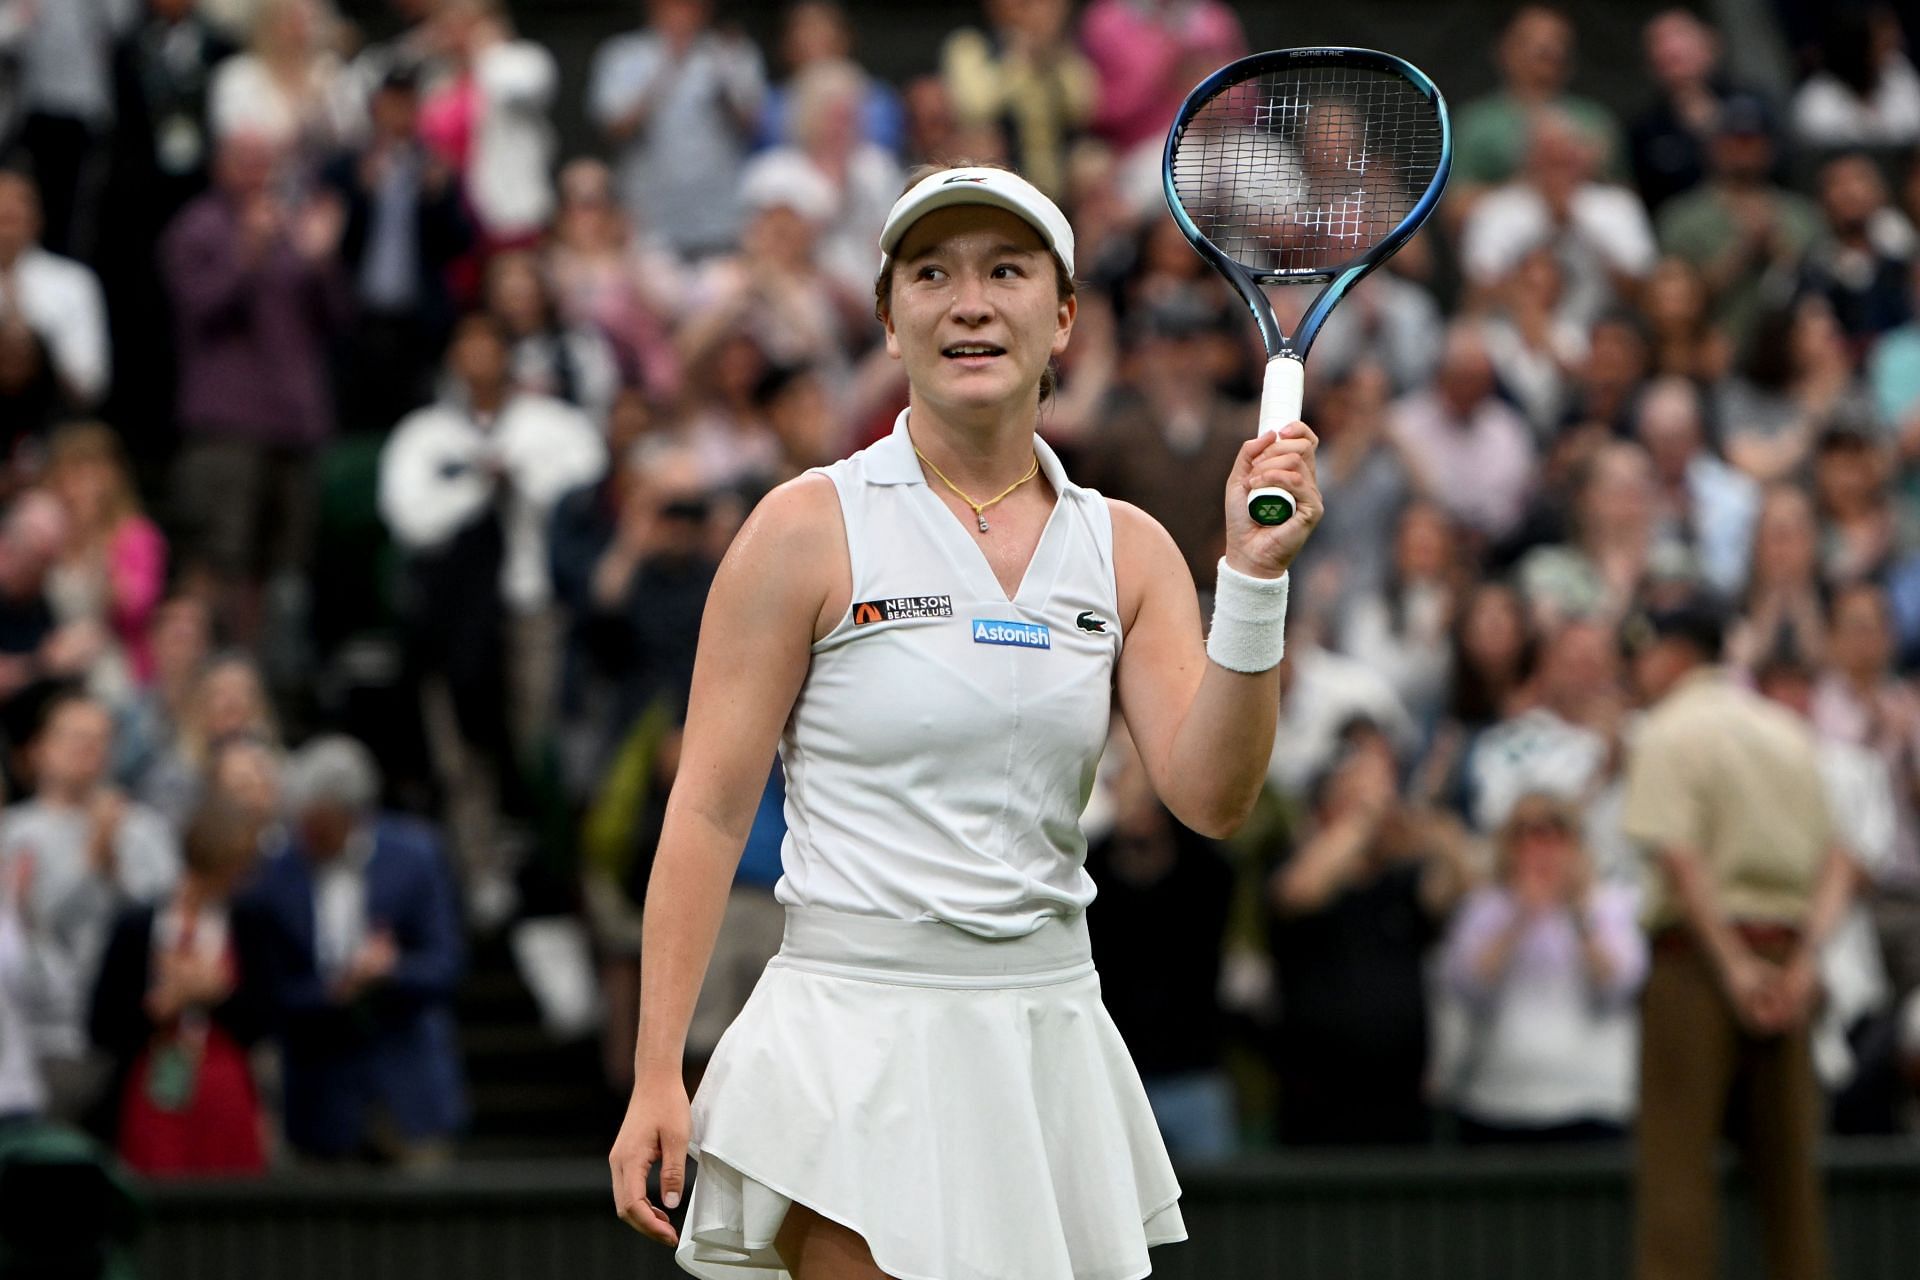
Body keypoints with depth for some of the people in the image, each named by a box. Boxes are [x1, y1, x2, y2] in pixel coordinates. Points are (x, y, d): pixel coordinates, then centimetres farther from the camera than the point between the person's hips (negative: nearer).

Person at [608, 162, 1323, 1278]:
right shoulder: (813, 527, -4)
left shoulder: (1127, 549, 7)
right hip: (861, 1036, -4)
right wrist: (658, 1079, -9)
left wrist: (1254, 576, -16)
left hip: (1052, 1046, 4)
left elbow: (1212, 798, -3)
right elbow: (710, 810, -4)